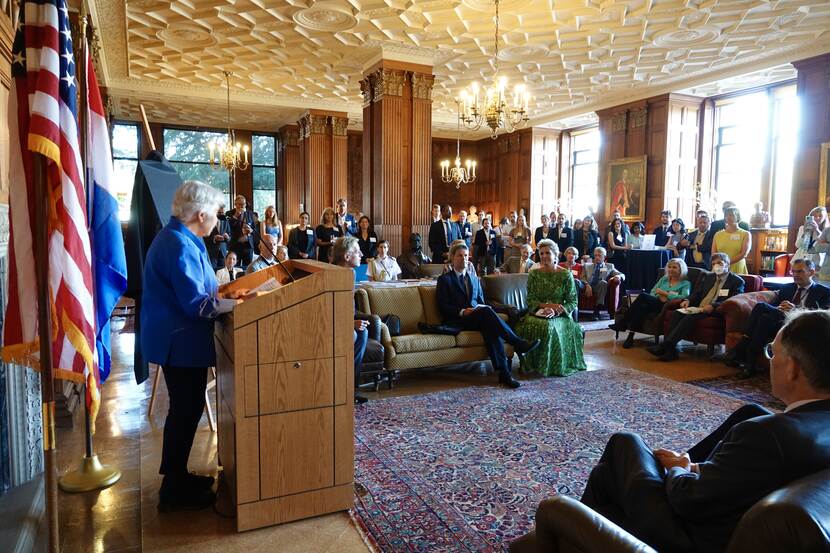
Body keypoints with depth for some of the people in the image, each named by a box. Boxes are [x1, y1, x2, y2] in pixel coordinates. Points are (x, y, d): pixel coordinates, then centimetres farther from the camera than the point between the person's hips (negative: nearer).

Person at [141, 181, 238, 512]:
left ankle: (175, 476, 35)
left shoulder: (174, 239, 12)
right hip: (181, 342, -11)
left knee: (185, 408, 19)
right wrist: (241, 303, -19)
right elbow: (197, 304, -26)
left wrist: (231, 294, 16)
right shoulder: (181, 247, -22)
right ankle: (174, 493, 16)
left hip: (176, 339, 11)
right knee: (186, 411, 1)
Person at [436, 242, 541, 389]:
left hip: (477, 319, 4)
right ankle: (518, 344, -35)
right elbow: (443, 307, -1)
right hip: (457, 321, -4)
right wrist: (462, 312, -17)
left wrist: (482, 308, -3)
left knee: (490, 327, -33)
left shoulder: (474, 279, 26)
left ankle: (504, 372, -42)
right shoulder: (445, 279, 8)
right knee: (486, 312, -34)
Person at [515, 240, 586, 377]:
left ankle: (547, 366, -14)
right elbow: (530, 300, 1)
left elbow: (572, 302, 1)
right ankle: (534, 363, -13)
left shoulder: (566, 275, 3)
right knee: (530, 326, -32)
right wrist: (548, 305, -16)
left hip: (559, 316, -1)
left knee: (550, 327, -34)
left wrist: (561, 309, -19)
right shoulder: (534, 275, 8)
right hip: (537, 314, 2)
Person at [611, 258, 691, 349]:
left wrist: (665, 293, -9)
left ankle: (622, 323, -26)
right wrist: (660, 297, -6)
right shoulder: (664, 279, 27)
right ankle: (630, 337, -35)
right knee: (642, 307, -34)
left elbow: (684, 297, -8)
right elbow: (652, 293, 16)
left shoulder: (685, 284, 12)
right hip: (655, 303, 5)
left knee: (643, 296, -30)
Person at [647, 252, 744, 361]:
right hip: (698, 308, 6)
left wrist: (713, 306, -23)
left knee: (691, 316, -33)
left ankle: (666, 345, -39)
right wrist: (688, 300, -1)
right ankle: (670, 350, -32)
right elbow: (696, 293, 23)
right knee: (676, 314, -23)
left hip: (715, 311, -6)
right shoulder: (708, 277, 25)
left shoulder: (737, 281, 5)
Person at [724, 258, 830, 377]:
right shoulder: (786, 288, 28)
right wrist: (778, 310, -10)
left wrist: (796, 309, -19)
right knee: (765, 317, -32)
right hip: (779, 321, 4)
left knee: (760, 306, -29)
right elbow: (770, 305, 15)